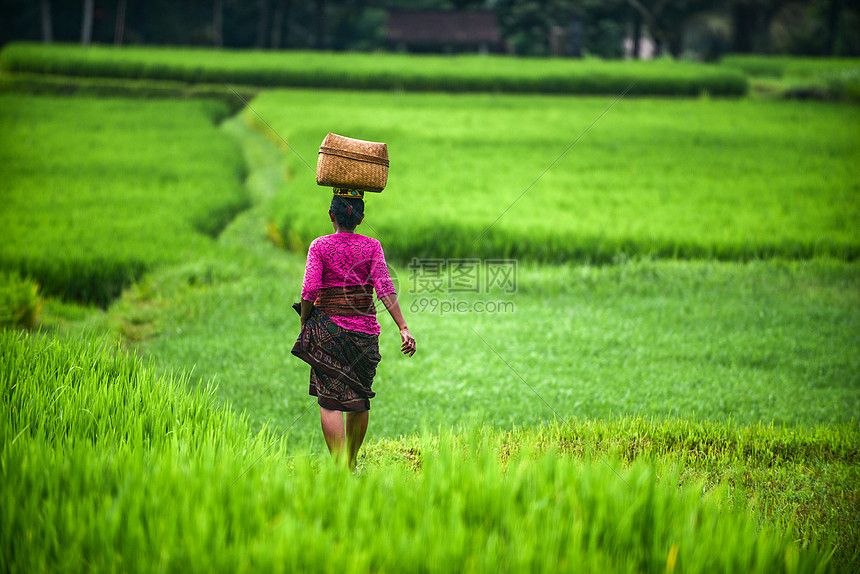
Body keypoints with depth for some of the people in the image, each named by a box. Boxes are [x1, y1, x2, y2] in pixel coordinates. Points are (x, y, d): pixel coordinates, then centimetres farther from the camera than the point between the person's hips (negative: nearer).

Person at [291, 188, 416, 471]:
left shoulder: (320, 246, -2)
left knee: (330, 400, -3)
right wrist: (404, 328, -12)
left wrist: (304, 326, 5)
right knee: (359, 398, 16)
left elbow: (310, 291, -9)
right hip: (364, 329, 2)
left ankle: (341, 465, -14)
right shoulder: (371, 247, 1)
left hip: (328, 327, -2)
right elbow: (385, 288, -9)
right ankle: (351, 462, 27)